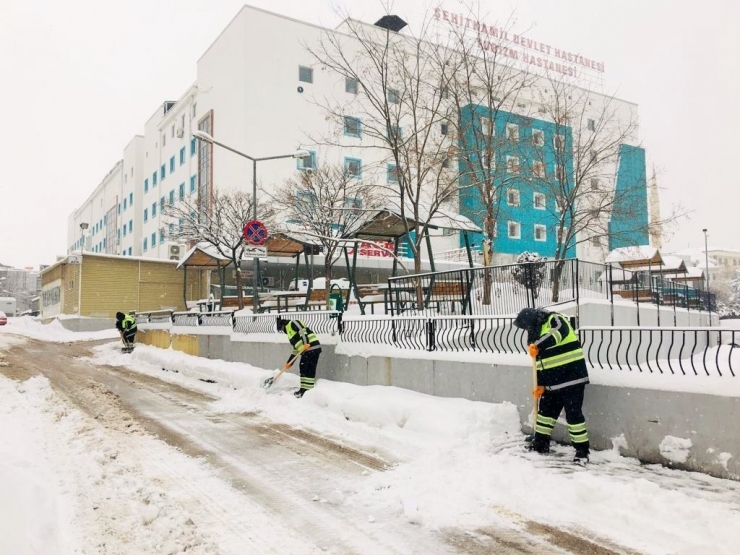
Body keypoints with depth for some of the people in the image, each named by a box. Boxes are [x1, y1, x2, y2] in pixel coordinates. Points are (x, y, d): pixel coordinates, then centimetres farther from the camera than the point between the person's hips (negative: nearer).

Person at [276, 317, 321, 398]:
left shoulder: (292, 323, 3)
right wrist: (289, 362, 29)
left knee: (308, 370, -7)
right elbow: (296, 349, 29)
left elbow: (302, 330, -16)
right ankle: (304, 390, 21)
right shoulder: (291, 333, 31)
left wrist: (306, 343, -28)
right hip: (307, 350, 10)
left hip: (311, 347, -10)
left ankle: (306, 391, -4)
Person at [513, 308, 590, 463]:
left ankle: (582, 450, 6)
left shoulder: (555, 320, -11)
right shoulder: (537, 333, 13)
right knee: (545, 410, 16)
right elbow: (541, 362, 16)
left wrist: (538, 345, -48)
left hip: (572, 377, -9)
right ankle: (541, 443, 30)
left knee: (573, 414, -6)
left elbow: (557, 333, -36)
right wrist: (541, 384, 9)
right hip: (553, 382, 9)